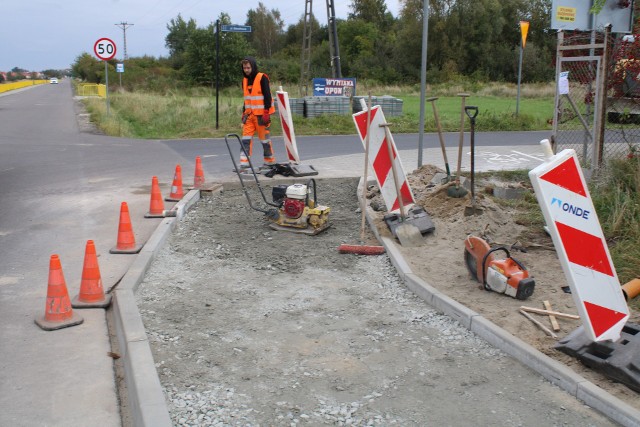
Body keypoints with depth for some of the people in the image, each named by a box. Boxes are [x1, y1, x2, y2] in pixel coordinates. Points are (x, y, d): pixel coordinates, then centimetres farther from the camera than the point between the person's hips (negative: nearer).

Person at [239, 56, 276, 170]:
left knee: (265, 139, 1)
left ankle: (270, 161, 15)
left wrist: (266, 113, -17)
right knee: (246, 139, -1)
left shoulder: (262, 78, -9)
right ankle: (244, 163, -2)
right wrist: (244, 113, 17)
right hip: (249, 115, 7)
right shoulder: (245, 80, 13)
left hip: (261, 115, -7)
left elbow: (267, 96, -13)